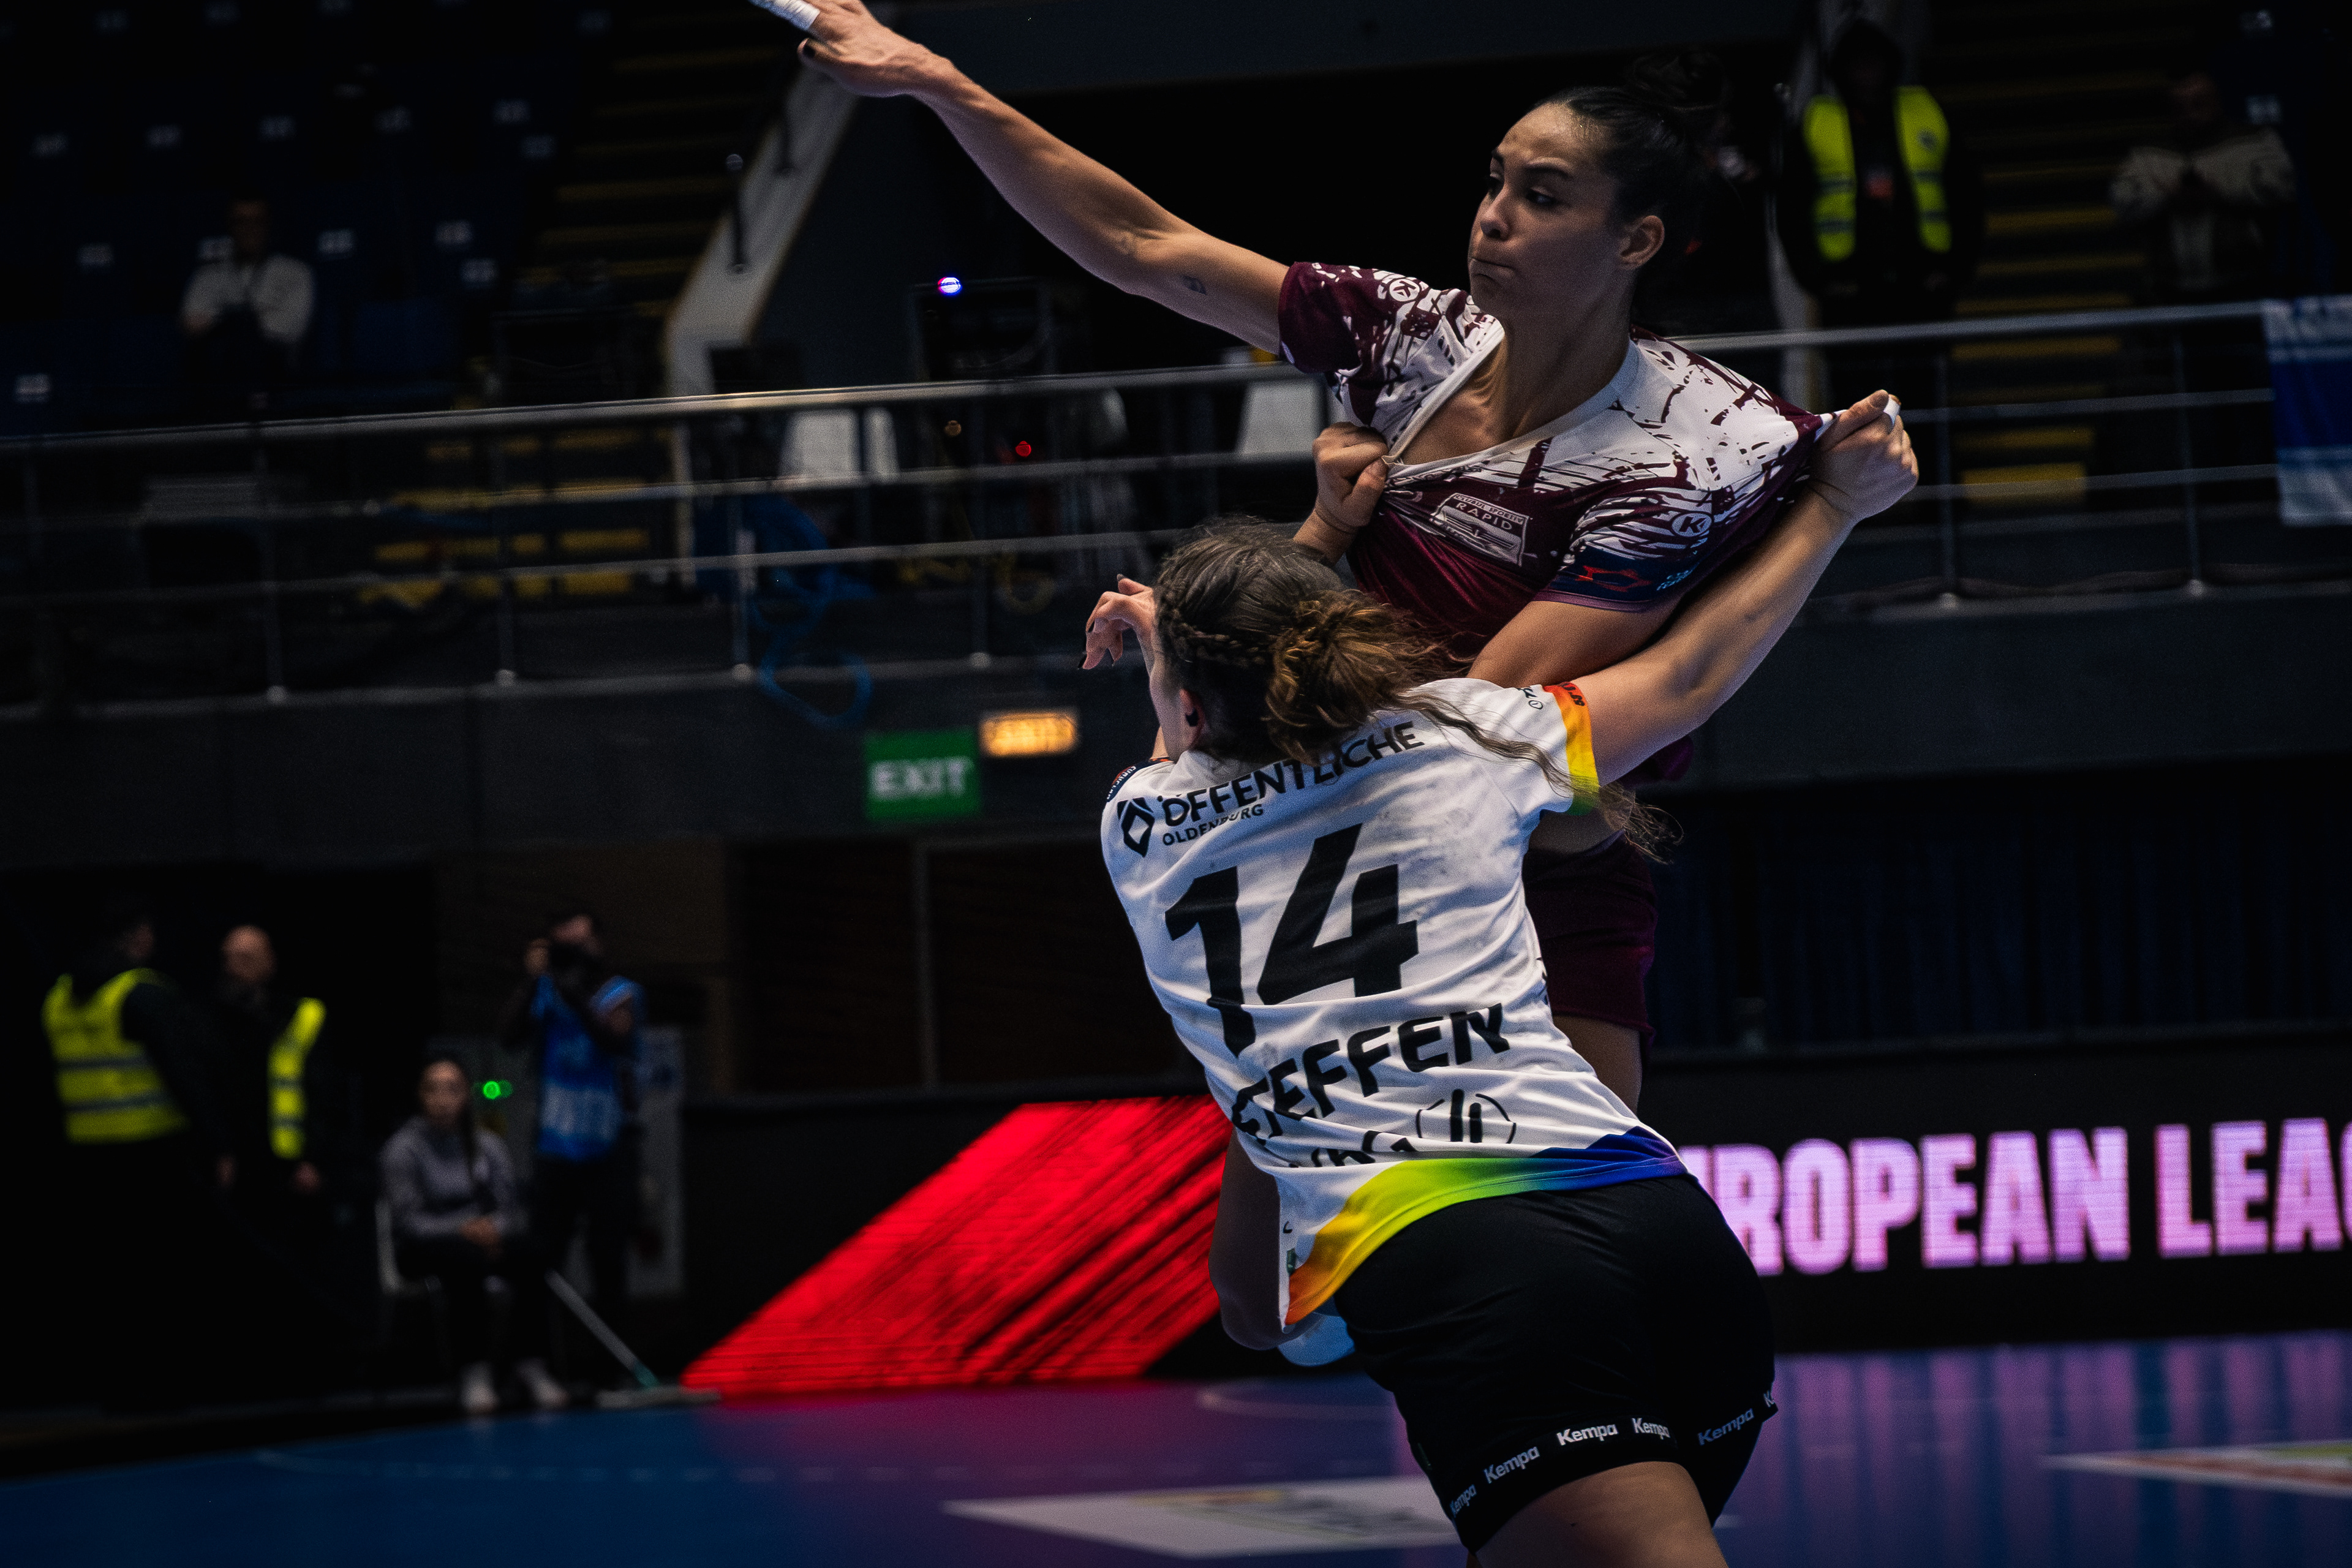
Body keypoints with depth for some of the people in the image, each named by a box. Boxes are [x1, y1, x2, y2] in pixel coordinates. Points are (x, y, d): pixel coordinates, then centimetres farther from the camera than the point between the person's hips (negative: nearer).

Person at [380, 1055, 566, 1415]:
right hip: (424, 1249, -4)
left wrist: (492, 1228, -20)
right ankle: (474, 1373, -36)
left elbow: (509, 1208, 4)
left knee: (530, 1257, -29)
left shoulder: (488, 1147, 7)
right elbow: (408, 1221, -12)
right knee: (468, 1261, -39)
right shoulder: (402, 1150, -6)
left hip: (483, 1238, 4)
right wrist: (462, 1230, -27)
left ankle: (530, 1364, -24)